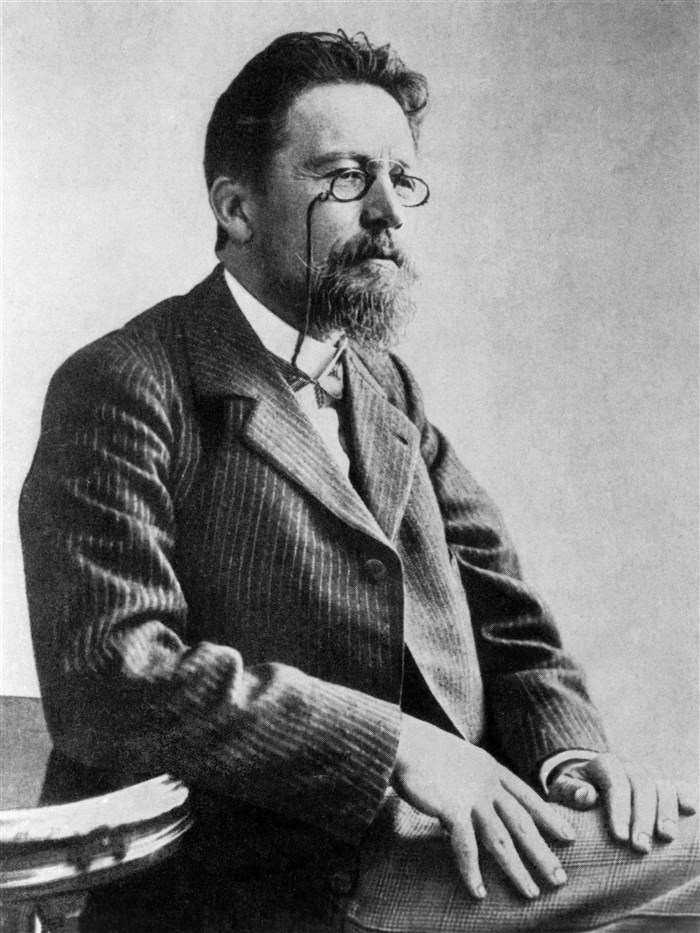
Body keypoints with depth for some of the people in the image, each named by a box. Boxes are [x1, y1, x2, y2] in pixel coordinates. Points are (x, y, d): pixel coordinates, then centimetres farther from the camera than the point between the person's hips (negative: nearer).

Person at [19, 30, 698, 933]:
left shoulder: (387, 384, 16)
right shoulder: (121, 387, -7)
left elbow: (496, 601, 14)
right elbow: (107, 674, -18)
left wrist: (570, 747, -4)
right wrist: (392, 745, -20)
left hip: (463, 839, 7)